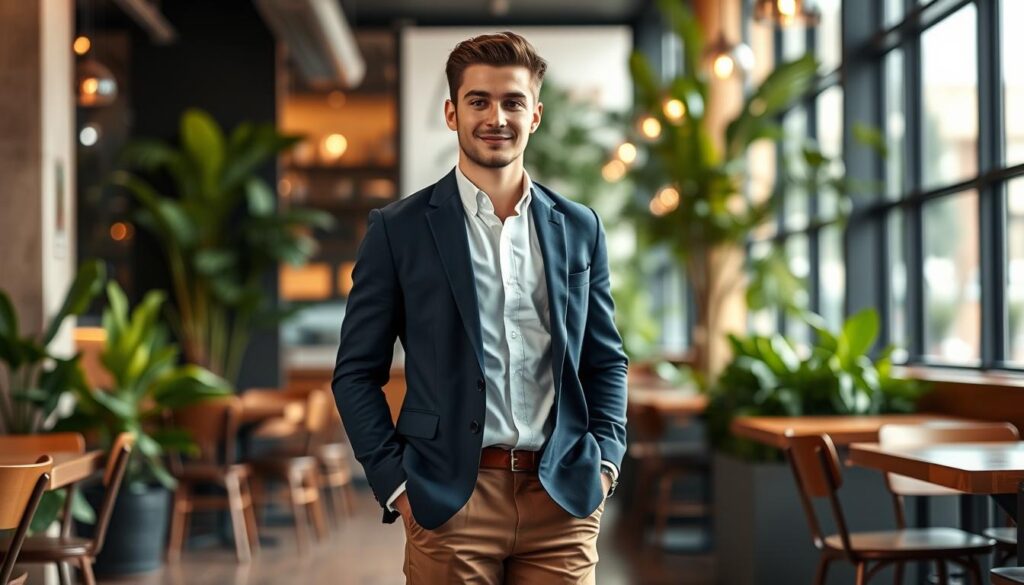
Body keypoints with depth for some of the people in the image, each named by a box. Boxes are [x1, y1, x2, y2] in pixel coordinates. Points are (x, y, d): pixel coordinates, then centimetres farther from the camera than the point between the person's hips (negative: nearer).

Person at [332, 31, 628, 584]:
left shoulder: (579, 227, 10)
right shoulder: (399, 229, 1)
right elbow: (357, 372, 2)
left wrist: (605, 458, 4)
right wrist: (394, 481, -6)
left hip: (564, 500, 3)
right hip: (449, 502, -2)